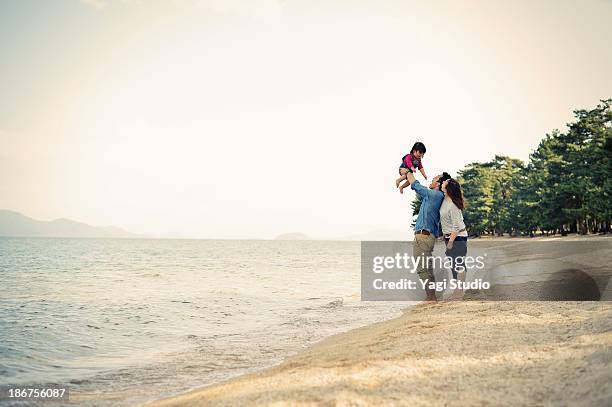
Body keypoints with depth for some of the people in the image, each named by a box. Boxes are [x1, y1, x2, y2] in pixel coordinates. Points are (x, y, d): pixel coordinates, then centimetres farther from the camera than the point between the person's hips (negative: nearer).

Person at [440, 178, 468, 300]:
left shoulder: (452, 206, -24)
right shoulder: (445, 199, 1)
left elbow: (456, 226, -23)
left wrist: (450, 241, -21)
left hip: (457, 237, -10)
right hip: (450, 236, 10)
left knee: (459, 265, -5)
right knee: (453, 265, 14)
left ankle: (459, 292, -2)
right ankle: (457, 290, 21)